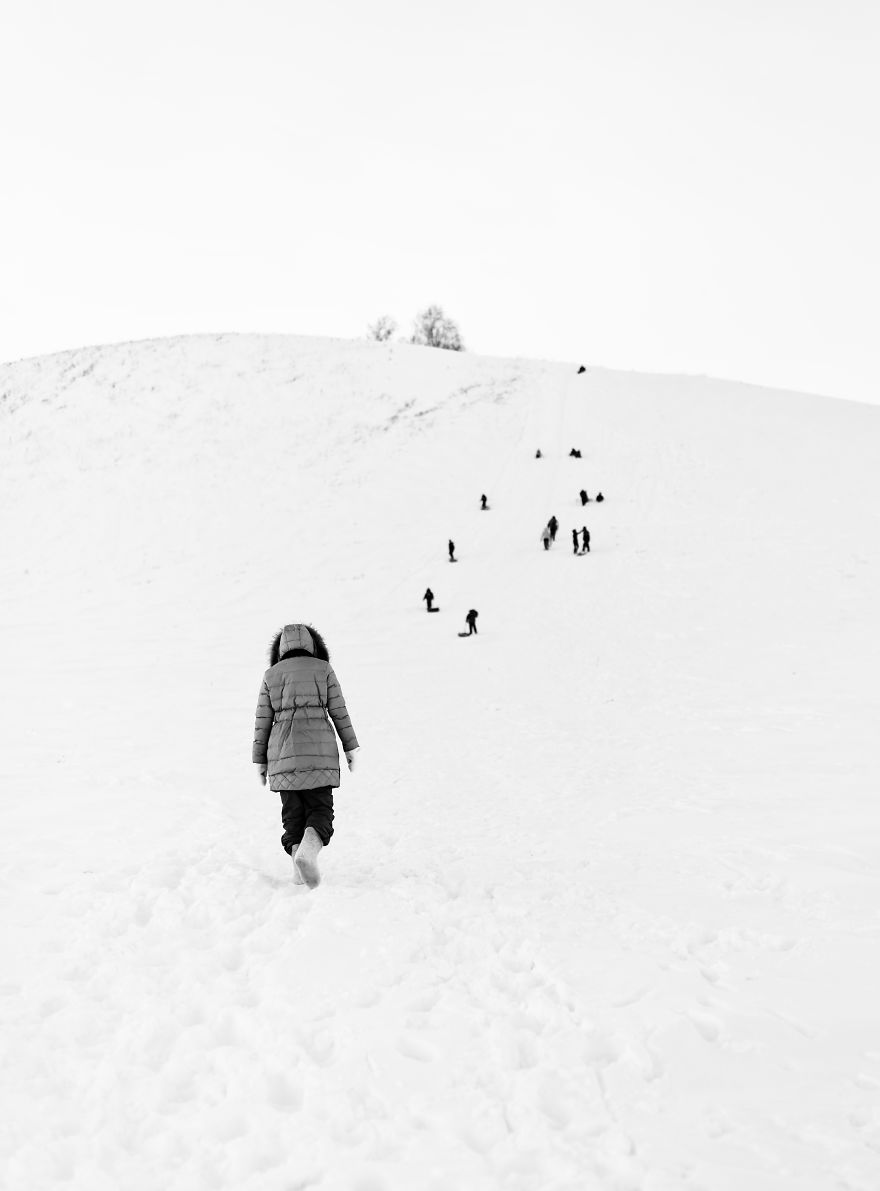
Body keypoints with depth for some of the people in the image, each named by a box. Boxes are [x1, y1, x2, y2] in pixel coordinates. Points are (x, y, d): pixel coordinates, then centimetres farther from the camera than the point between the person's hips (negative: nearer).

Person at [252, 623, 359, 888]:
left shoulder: (271, 675, 9)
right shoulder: (323, 669, 6)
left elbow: (263, 721, 8)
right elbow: (339, 712, 3)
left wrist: (260, 761, 13)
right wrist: (351, 748, 8)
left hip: (283, 752, 2)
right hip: (319, 749, -1)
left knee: (293, 812, 12)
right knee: (320, 809, 3)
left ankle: (295, 852, -8)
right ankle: (309, 849, -24)